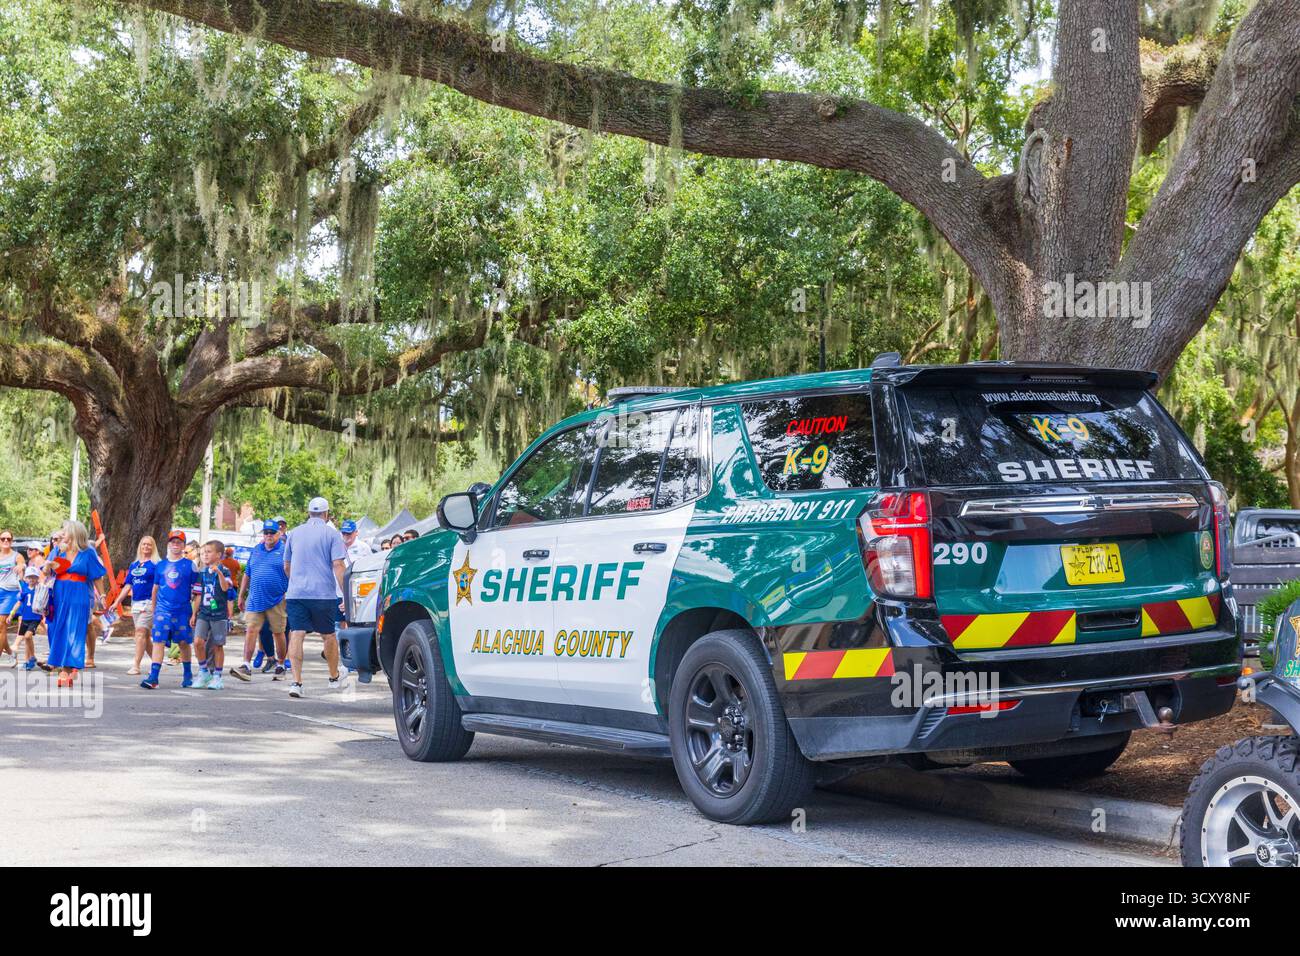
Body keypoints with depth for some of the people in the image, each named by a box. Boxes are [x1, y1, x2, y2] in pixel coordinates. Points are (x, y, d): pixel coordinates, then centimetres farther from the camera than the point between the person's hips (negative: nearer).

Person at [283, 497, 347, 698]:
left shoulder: (295, 533, 12)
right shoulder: (331, 534, -1)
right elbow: (338, 565, -10)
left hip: (295, 592, 2)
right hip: (324, 593, -2)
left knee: (296, 635, -4)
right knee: (329, 636, 14)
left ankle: (296, 682, -15)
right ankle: (334, 678, 28)